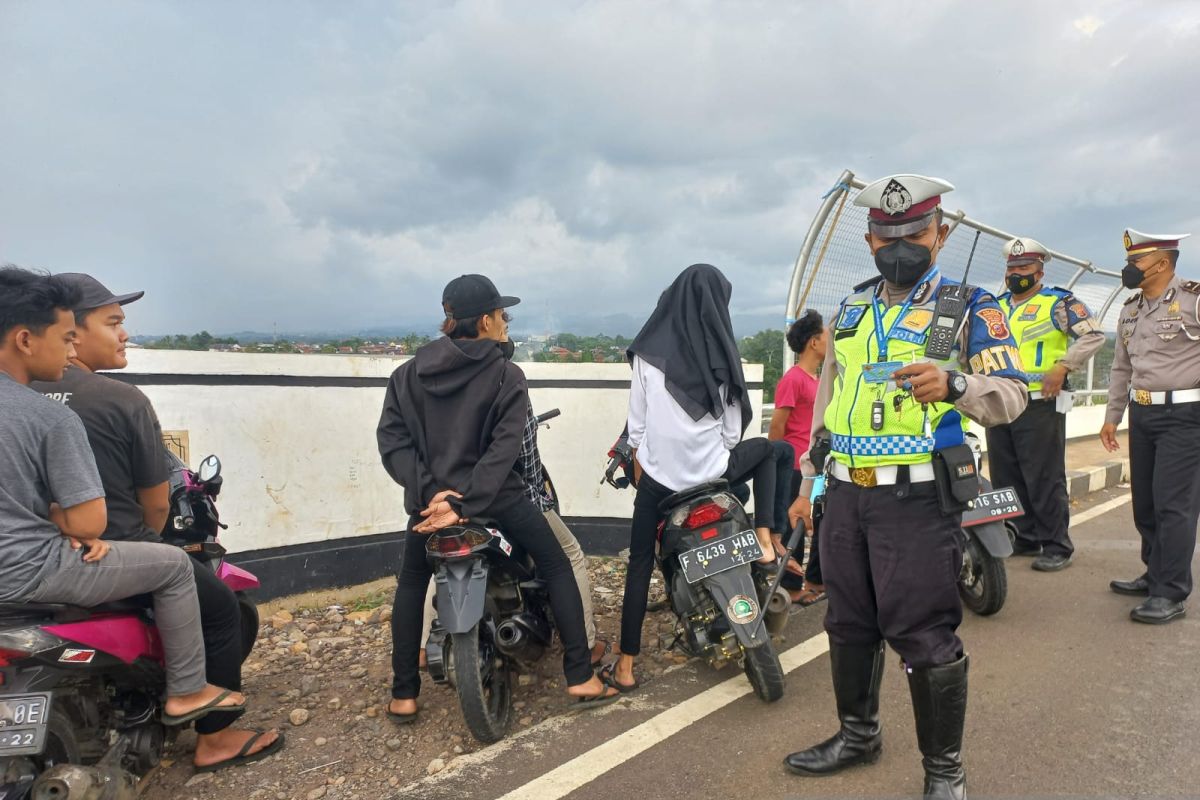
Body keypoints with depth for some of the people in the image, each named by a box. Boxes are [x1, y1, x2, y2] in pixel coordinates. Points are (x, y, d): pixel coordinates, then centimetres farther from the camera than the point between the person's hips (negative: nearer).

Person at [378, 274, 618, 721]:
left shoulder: (409, 373, 3)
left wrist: (430, 490, -14)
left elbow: (392, 440, -7)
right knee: (556, 567, 13)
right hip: (494, 498, -3)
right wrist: (465, 505, -21)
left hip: (431, 499, 4)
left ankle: (403, 696, 25)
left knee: (410, 586, 25)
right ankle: (581, 679, 14)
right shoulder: (507, 376, -7)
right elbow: (503, 450, -19)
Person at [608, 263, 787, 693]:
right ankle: (764, 544, 21)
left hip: (659, 473, 1)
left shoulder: (649, 351, -6)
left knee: (640, 564, 12)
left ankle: (625, 667, 14)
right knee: (766, 450, 29)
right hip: (710, 469, 0)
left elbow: (636, 420, 0)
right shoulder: (721, 354, -7)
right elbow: (733, 424, -1)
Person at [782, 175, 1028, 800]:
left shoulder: (967, 307, -1)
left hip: (917, 499, -6)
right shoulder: (852, 308, 15)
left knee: (924, 636, 0)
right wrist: (809, 481, 17)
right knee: (848, 624, 16)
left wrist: (954, 383, -33)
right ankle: (857, 735, 36)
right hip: (845, 495, 6)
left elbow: (1011, 394, -11)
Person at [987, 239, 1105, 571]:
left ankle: (1057, 546, 6)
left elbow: (1093, 335, -10)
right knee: (1006, 478, 11)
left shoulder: (1058, 302, -1)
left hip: (1040, 404, -7)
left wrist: (1062, 367, -19)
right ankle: (1024, 538, 24)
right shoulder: (996, 307, 18)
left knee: (1044, 479, -5)